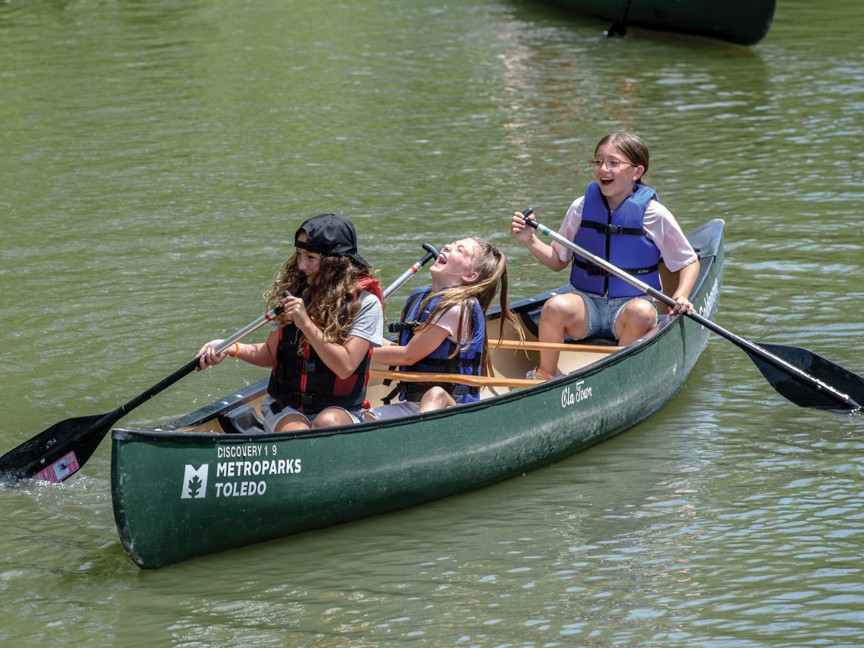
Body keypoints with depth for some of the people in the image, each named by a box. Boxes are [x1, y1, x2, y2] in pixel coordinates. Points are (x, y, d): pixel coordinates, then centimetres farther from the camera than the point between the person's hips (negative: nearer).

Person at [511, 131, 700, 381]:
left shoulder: (654, 214, -4)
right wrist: (530, 241, -4)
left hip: (631, 302, -2)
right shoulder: (581, 208, 3)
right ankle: (544, 376, -9)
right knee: (556, 307, -31)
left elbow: (689, 262, 5)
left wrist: (681, 296, -12)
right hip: (587, 302, 2)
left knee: (642, 313, -37)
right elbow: (558, 261, 13)